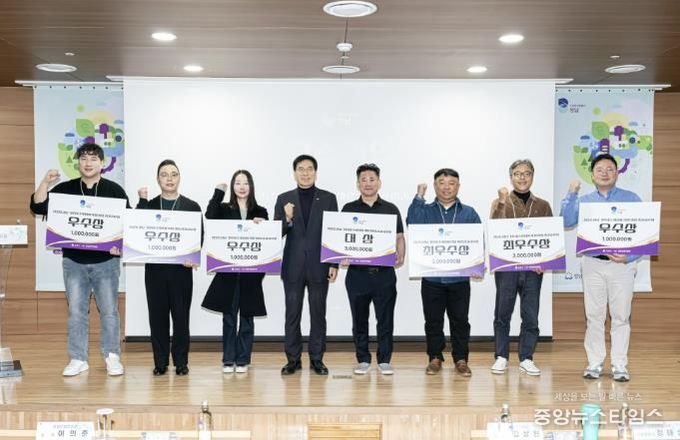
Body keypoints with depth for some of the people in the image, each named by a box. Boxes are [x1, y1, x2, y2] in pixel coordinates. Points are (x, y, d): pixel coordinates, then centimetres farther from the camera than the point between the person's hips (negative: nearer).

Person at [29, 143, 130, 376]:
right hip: (73, 261, 2)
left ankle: (112, 357, 14)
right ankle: (78, 359, 15)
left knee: (109, 311, 3)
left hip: (106, 261, -1)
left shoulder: (114, 190, 2)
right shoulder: (65, 189, 7)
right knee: (76, 311, 5)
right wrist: (45, 182, -12)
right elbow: (38, 207, 0)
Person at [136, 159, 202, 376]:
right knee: (157, 315, 5)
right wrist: (142, 200, -11)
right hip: (155, 268, 2)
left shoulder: (192, 206, 4)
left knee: (181, 315, 2)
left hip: (181, 268, -1)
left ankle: (181, 361, 14)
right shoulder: (149, 205, 9)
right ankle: (160, 362, 16)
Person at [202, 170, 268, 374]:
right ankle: (228, 360, 14)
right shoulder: (224, 209, 5)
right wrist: (219, 192, -11)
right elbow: (210, 216, -16)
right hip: (228, 269, 0)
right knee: (229, 315, 5)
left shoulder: (260, 212, 7)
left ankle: (243, 360, 16)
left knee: (246, 316, 7)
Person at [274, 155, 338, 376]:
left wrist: (334, 264, -3)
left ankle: (317, 359, 15)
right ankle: (293, 359, 14)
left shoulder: (328, 198, 5)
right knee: (292, 314, 5)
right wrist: (287, 219, -17)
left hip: (319, 265, 0)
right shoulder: (284, 199, 6)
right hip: (293, 266, 1)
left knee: (318, 314, 6)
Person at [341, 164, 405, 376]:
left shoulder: (390, 209, 9)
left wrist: (401, 257, -8)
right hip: (357, 272, 0)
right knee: (359, 320, 7)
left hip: (384, 272, 0)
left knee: (385, 320, 2)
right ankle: (363, 360, 18)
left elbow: (399, 237, 9)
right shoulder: (349, 209, 8)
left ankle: (384, 360, 13)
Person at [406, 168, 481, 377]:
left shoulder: (469, 213, 8)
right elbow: (412, 224, -14)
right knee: (433, 320, 7)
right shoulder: (425, 210, 6)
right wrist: (419, 197, -14)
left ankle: (461, 359, 17)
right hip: (431, 277, 0)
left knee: (460, 320, 5)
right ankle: (435, 358, 19)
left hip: (459, 278, 0)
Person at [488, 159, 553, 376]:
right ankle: (501, 357, 15)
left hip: (533, 269, 1)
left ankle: (526, 358, 14)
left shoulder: (543, 206, 10)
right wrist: (502, 202, -19)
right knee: (503, 313, 4)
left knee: (531, 315, 3)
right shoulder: (500, 203, 6)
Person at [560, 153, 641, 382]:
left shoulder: (631, 199, 4)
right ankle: (595, 363, 14)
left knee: (621, 316, 3)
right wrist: (571, 195, -12)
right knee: (594, 316, 5)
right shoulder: (584, 201, 10)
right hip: (593, 264, 1)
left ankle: (619, 365, 11)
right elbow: (566, 222, -5)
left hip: (622, 264, -1)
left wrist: (629, 256, -14)